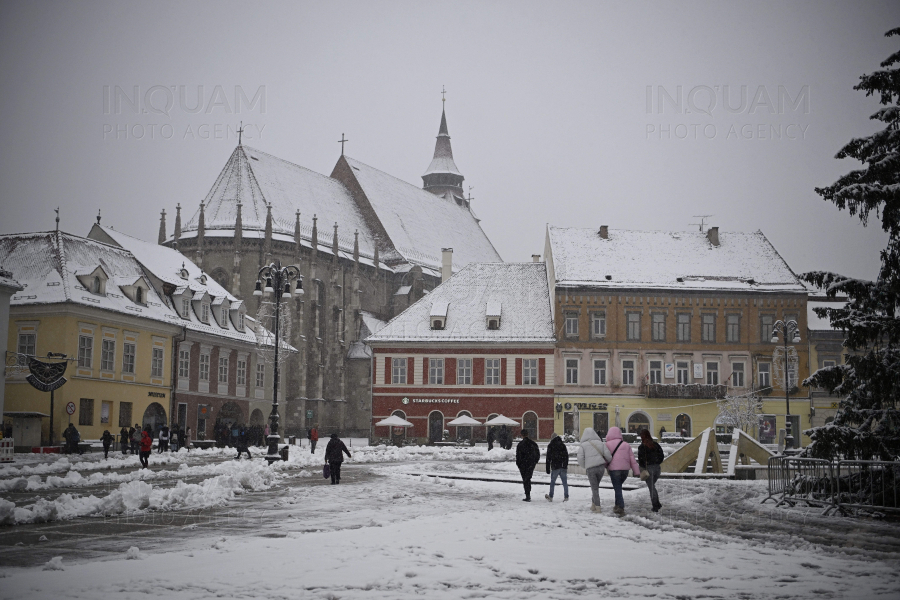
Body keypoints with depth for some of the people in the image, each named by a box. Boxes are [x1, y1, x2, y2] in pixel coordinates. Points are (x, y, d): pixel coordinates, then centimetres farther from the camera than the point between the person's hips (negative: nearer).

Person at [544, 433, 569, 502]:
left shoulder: (550, 446, -2)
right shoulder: (563, 445, 8)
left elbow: (548, 458, -2)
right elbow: (567, 456, 12)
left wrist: (548, 469, 2)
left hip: (555, 467, -3)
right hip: (563, 466, 3)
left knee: (552, 481, 8)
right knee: (564, 482, 4)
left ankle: (551, 497, 12)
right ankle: (566, 497, 2)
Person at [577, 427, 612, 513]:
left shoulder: (583, 445, 4)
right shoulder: (600, 443, 10)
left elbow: (580, 459, -4)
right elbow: (607, 455, 1)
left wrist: (585, 467, 15)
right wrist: (608, 464, 20)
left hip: (590, 468, -3)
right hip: (601, 467, 3)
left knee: (594, 488, 5)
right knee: (596, 486, 19)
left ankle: (597, 508, 1)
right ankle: (593, 505, 15)